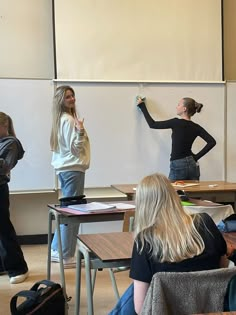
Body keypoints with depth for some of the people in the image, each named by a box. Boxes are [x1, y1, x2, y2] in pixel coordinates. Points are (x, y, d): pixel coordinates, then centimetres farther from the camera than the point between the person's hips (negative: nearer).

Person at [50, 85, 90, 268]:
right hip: (73, 169, -10)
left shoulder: (62, 119, 15)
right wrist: (80, 132, -31)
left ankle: (57, 250, 24)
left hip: (64, 168, 10)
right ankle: (67, 257, 0)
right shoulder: (68, 120, -15)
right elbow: (74, 147, -19)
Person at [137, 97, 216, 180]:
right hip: (192, 165, 6)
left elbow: (152, 124, 1)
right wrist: (197, 156, 1)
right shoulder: (196, 127, 5)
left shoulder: (175, 123, -9)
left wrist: (142, 106, 10)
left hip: (178, 165, -5)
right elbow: (212, 142, -3)